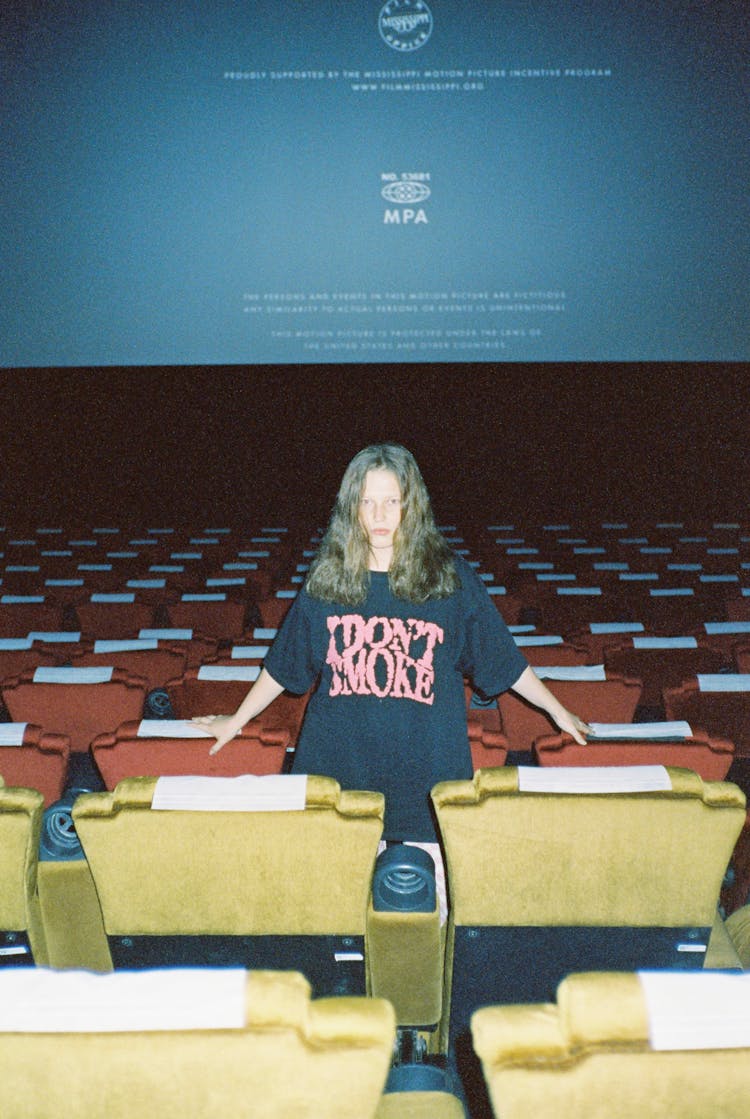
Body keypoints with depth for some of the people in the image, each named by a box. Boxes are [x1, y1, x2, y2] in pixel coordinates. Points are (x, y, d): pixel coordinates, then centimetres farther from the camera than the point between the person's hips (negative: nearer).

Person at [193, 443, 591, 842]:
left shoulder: (451, 576, -2)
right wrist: (235, 721, 17)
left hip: (426, 763, -1)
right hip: (337, 760, 1)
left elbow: (503, 659, 8)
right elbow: (284, 665, 12)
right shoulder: (326, 577, 2)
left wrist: (558, 711, 12)